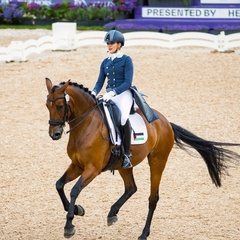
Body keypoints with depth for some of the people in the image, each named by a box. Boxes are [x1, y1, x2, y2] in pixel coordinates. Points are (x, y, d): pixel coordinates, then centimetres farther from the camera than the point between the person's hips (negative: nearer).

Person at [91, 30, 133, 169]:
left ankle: (127, 154, -27)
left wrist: (113, 92, -22)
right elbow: (100, 82, 14)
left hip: (124, 95, -7)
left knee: (123, 116, -34)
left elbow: (128, 82, -10)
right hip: (109, 96, 7)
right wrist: (94, 93, -7)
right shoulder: (105, 62, 16)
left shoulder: (126, 60, -1)